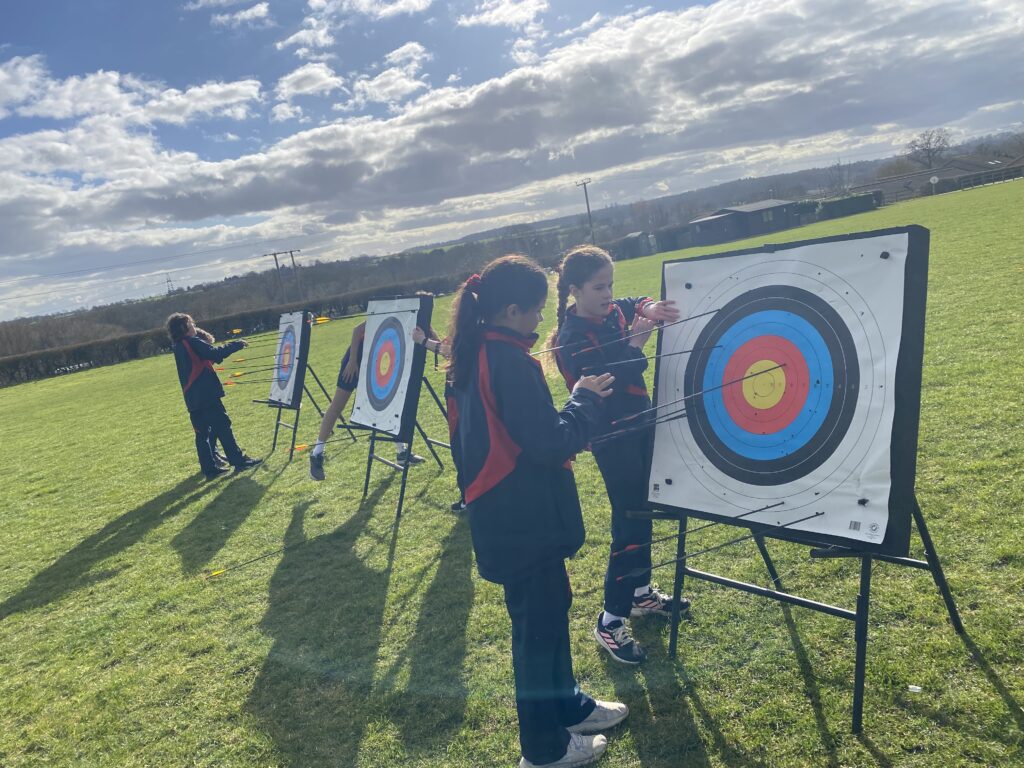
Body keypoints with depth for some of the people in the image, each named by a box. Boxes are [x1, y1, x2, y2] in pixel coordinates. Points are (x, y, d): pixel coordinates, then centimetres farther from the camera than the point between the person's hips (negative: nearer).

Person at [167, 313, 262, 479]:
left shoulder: (179, 347, 17)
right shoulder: (192, 342, -9)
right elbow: (215, 353, -17)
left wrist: (214, 355, 14)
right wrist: (236, 344, -9)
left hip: (193, 398, 9)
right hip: (206, 395, -8)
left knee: (202, 432, 10)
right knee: (222, 427, -4)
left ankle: (209, 468, 13)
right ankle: (238, 461, 0)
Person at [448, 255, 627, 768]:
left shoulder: (475, 356, 6)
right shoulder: (511, 362, -24)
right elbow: (551, 443, -23)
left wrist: (574, 406, 9)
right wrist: (586, 399, -8)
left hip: (501, 515, 9)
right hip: (524, 520, -9)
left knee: (550, 608, 23)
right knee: (538, 623, 8)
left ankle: (568, 705, 43)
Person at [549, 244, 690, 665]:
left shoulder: (614, 311, 4)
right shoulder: (572, 337, -19)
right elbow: (606, 378, -26)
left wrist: (650, 308, -19)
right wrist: (636, 340, -31)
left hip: (640, 424, 8)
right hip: (612, 437, -8)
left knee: (642, 510, 19)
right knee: (629, 522, -5)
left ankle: (641, 592, 39)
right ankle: (610, 621, 8)